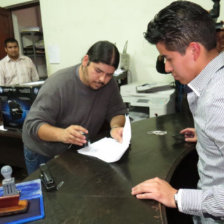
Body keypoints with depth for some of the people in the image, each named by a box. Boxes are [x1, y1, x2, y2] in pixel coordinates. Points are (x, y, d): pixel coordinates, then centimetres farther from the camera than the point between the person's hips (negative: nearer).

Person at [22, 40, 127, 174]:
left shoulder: (109, 83, -9)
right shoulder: (58, 84, -24)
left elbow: (118, 111, -4)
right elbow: (34, 124, -25)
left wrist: (116, 127, -28)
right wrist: (62, 134, -44)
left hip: (80, 151, 4)